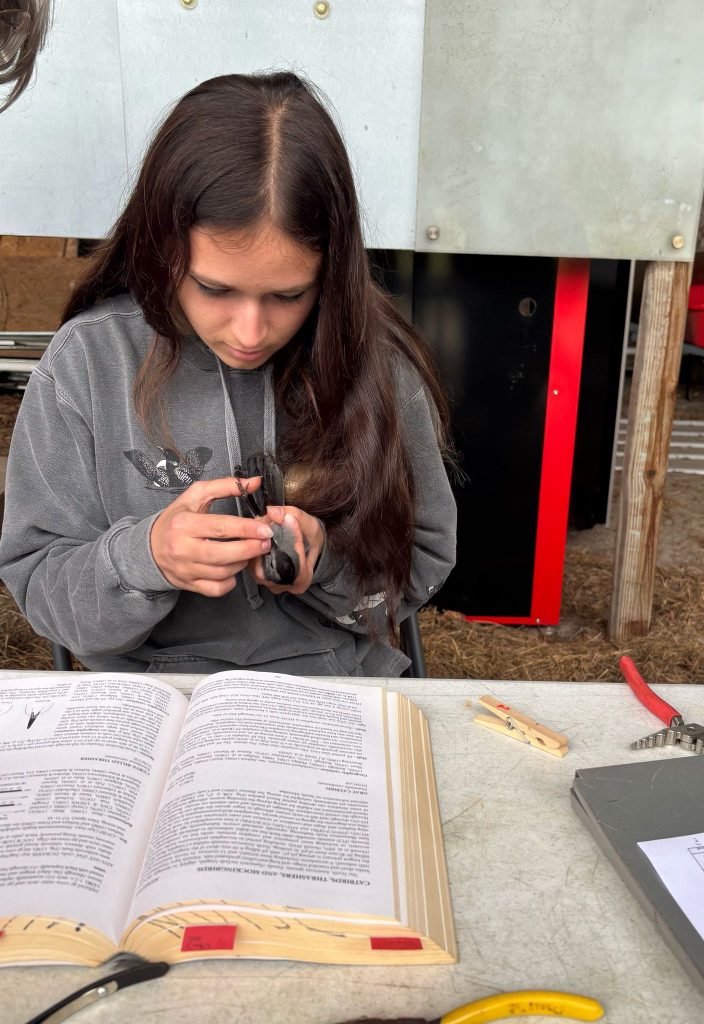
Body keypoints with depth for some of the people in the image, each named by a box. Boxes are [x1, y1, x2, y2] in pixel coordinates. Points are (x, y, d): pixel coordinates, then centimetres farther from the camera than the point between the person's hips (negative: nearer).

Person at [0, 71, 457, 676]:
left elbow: (424, 563, -1)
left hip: (343, 683, 0)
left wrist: (327, 557, -20)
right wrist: (143, 557, -24)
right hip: (150, 698, 1)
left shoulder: (375, 361, -9)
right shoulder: (84, 365, -10)